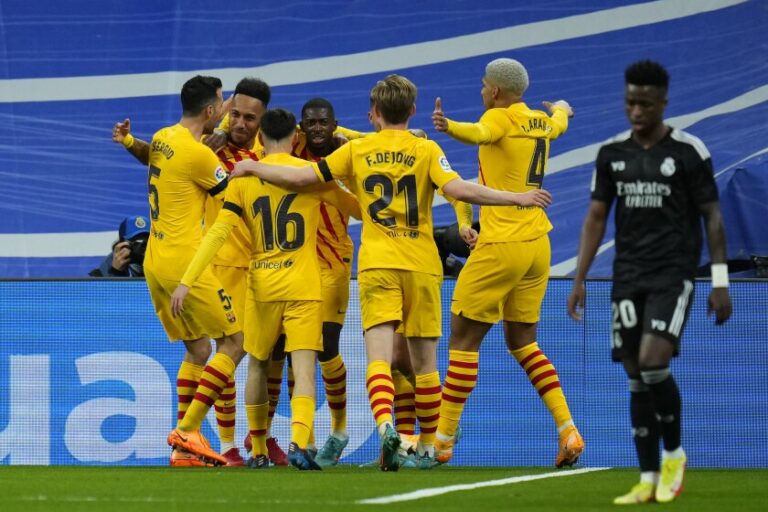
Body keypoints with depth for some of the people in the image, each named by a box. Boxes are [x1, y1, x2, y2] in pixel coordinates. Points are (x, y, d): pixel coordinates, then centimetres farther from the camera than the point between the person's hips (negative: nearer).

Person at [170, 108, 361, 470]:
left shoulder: (245, 178, 1)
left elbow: (218, 232, -6)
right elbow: (356, 208, 12)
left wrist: (187, 281, -6)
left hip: (261, 286, 2)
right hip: (303, 285, -2)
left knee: (258, 365, 18)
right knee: (303, 368, -7)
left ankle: (258, 451, 23)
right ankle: (299, 441, -29)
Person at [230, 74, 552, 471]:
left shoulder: (357, 150, 4)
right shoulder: (425, 150, -1)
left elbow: (302, 177, 3)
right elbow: (457, 188, -16)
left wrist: (254, 167, 19)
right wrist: (516, 198, -12)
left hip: (377, 265, 0)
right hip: (422, 266, 0)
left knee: (379, 358, -9)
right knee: (424, 363, 11)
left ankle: (385, 426, -35)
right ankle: (428, 448, 19)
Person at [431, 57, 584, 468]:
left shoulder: (501, 117, -10)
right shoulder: (541, 123, 11)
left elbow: (480, 134, -36)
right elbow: (560, 119, 37)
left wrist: (449, 126, -57)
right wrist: (560, 108, 62)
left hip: (501, 245, -8)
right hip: (537, 245, 8)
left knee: (463, 337, 0)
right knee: (522, 341, 16)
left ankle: (443, 439, 1)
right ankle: (568, 431, 3)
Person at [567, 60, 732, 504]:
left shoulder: (689, 151, -5)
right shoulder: (612, 152, 7)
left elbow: (712, 216, -3)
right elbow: (596, 217, 12)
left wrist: (721, 282, -7)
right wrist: (579, 280, 7)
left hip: (673, 275, -5)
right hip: (628, 278, 5)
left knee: (653, 363, -19)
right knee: (637, 378, 3)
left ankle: (675, 454, 3)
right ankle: (649, 480, 8)